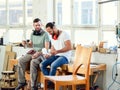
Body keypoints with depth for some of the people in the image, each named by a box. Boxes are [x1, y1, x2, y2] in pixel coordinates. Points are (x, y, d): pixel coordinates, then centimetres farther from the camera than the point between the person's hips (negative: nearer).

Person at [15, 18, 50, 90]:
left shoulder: (45, 34, -7)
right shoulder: (32, 34, 13)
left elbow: (47, 48, -12)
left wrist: (38, 53, -26)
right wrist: (26, 43, 4)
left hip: (42, 53, -6)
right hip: (33, 52, 6)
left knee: (33, 62, -36)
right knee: (21, 60, -19)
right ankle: (22, 82, -10)